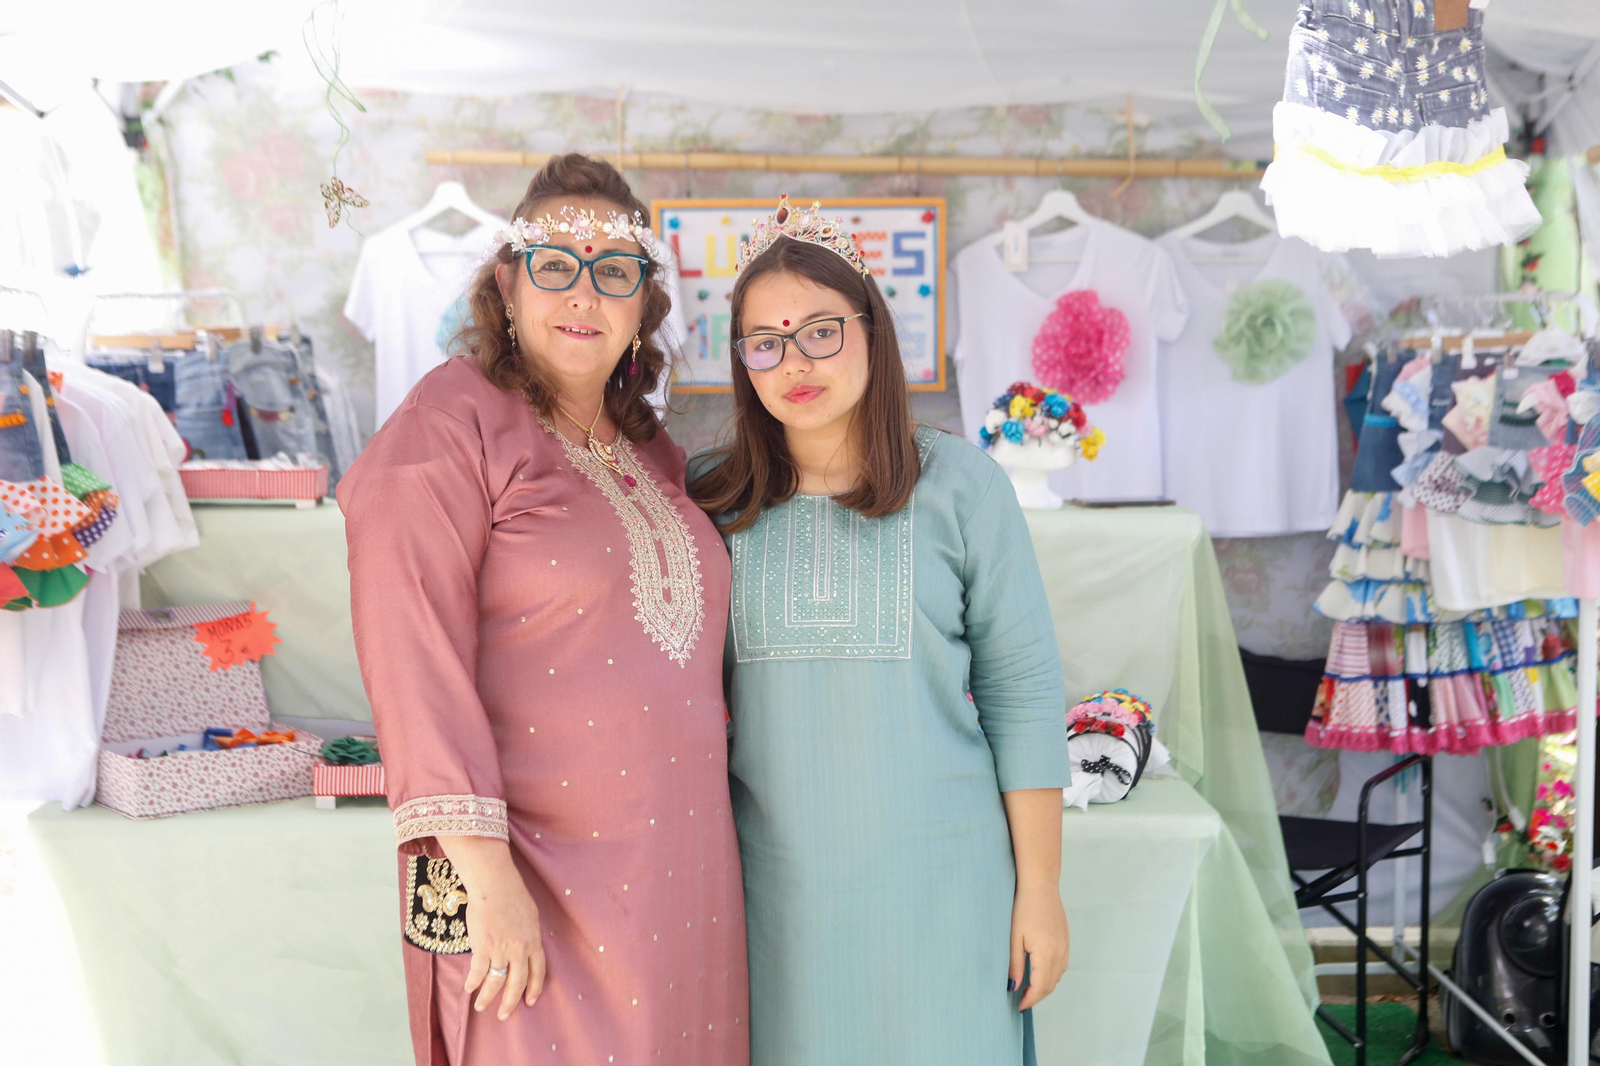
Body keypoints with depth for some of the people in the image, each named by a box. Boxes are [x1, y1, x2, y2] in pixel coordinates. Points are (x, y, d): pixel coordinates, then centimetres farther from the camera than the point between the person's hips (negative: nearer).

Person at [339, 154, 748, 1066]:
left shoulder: (655, 453, 14)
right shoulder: (452, 421, -8)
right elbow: (412, 655, -16)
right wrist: (482, 864, -22)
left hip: (683, 873, 7)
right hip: (529, 891, -6)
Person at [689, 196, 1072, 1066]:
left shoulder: (960, 485, -2)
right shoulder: (711, 500, 2)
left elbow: (1022, 691, -1)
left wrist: (1040, 888, -2)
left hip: (939, 881, -1)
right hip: (776, 884, 1)